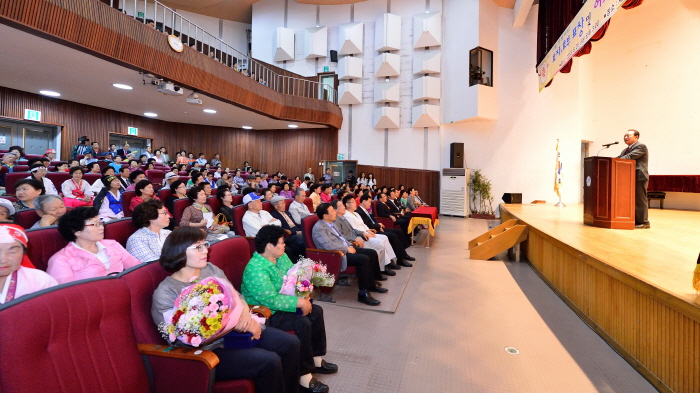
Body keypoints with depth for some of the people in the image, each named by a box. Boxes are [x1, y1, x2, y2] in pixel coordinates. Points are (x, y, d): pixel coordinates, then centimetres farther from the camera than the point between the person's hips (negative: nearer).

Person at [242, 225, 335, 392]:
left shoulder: (282, 257, -1)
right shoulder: (256, 269, -29)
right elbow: (271, 300, -33)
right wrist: (299, 302, -28)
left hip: (280, 305, 9)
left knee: (316, 311, 1)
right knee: (302, 323, -25)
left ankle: (316, 359, 15)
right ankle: (305, 375, -11)